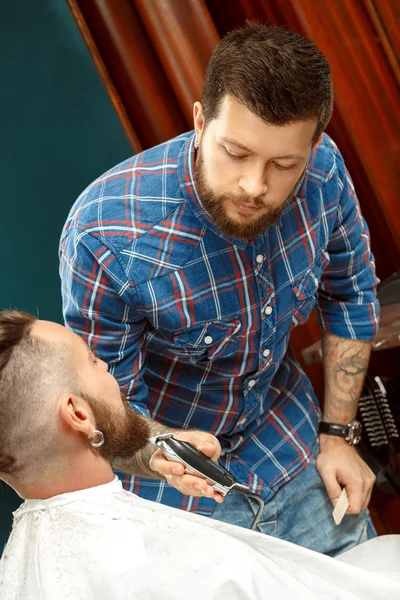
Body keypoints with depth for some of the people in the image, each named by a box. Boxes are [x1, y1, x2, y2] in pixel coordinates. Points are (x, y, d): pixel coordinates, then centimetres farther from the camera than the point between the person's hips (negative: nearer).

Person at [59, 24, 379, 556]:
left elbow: (350, 294, 1)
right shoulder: (103, 237, -32)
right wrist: (160, 453, -42)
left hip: (293, 447, 4)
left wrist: (338, 433, -1)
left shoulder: (322, 171, -19)